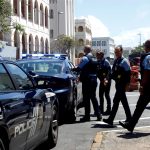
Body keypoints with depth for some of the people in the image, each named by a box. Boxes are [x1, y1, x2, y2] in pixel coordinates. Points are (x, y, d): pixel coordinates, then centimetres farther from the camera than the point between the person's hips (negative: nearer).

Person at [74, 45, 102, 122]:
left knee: (86, 98, -1)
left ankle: (87, 116, 3)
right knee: (93, 97, 14)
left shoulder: (85, 58, -13)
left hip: (87, 80, -8)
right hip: (94, 79, 8)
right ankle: (98, 115, 15)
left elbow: (79, 68, -17)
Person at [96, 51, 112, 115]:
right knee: (101, 95, 11)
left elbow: (109, 71, -18)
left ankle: (108, 110, 4)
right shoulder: (98, 62, 10)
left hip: (107, 81, -8)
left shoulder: (106, 62, -12)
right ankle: (101, 109, 20)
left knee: (106, 94, -4)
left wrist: (106, 79, -25)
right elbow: (97, 72, 12)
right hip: (102, 81, 8)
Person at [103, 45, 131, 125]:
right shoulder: (116, 61, 13)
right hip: (117, 83, 8)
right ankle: (129, 118, 25)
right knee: (124, 101, 15)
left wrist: (127, 84, -15)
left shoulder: (124, 61, -10)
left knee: (116, 101, -10)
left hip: (122, 84, -8)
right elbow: (113, 71, 18)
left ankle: (110, 119, -8)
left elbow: (128, 73, -12)